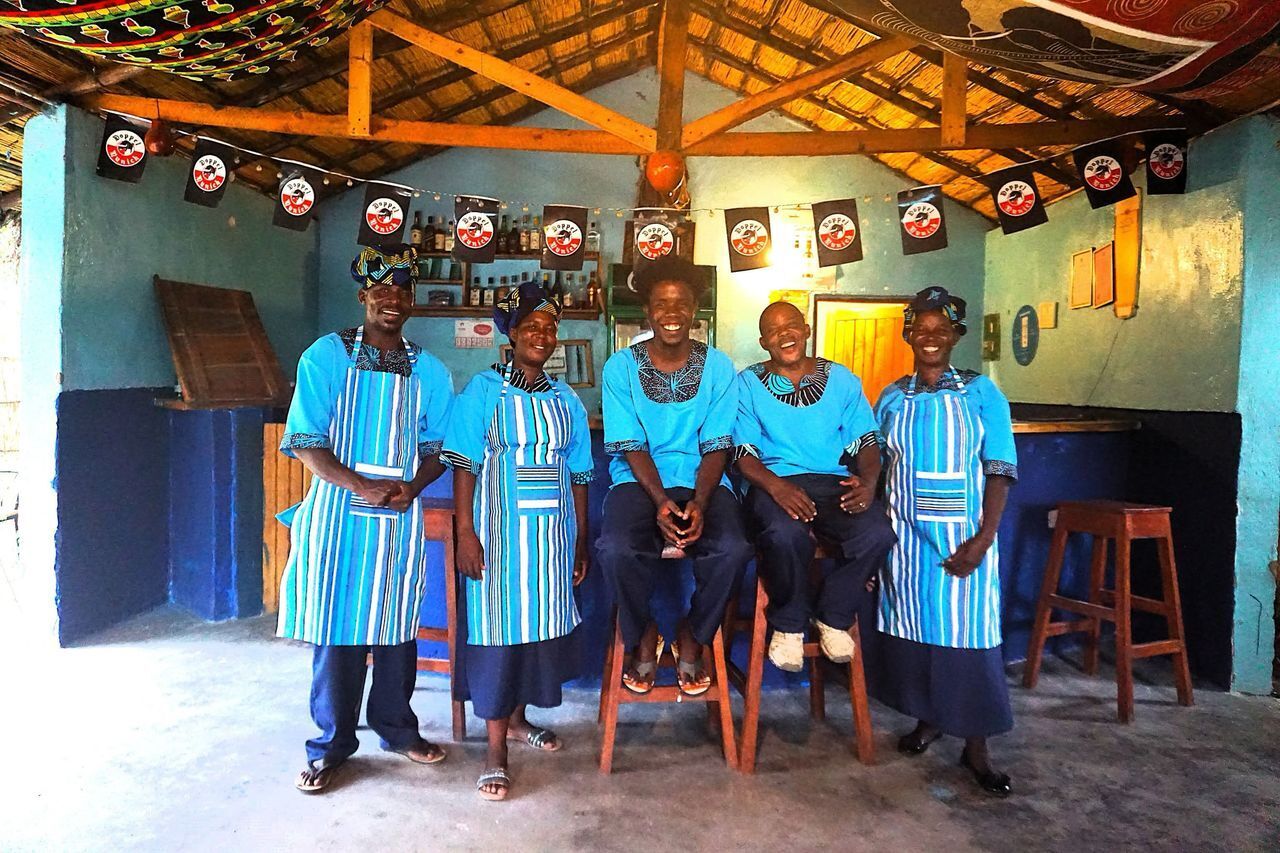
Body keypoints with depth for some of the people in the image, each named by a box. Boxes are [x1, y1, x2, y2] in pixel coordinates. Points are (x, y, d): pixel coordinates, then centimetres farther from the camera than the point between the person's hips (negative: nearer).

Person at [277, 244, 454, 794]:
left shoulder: (429, 371, 7)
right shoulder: (327, 356, -2)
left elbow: (435, 446, 9)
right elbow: (304, 441, -7)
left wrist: (411, 487, -11)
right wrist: (361, 485, -20)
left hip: (402, 517, 3)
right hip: (338, 510, -2)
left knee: (398, 625, 12)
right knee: (337, 627, 3)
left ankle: (396, 727, 30)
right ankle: (331, 745, 19)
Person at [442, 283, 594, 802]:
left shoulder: (565, 399, 10)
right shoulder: (484, 390, -3)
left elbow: (578, 474, 12)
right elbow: (464, 465, -8)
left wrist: (581, 542, 11)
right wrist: (465, 533, -15)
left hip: (552, 533, 5)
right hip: (499, 531, -4)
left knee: (540, 624, 11)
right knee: (498, 626, -2)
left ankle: (516, 718, 33)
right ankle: (497, 750, 9)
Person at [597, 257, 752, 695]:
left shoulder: (718, 367, 4)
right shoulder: (621, 366, 1)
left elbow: (717, 446, 0)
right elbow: (632, 447, -4)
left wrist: (699, 503, -18)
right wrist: (661, 501, -20)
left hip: (702, 480, 1)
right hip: (639, 480, -1)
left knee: (731, 549, -29)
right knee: (617, 548, -32)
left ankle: (692, 636, 3)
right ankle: (643, 635, 1)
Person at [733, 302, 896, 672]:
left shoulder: (841, 378, 14)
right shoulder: (748, 383, 7)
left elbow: (865, 441, 10)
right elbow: (745, 454, -1)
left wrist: (868, 481, -13)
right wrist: (776, 486, -22)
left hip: (834, 482, 3)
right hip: (775, 482, -2)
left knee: (878, 533, -28)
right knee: (786, 533, -37)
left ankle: (833, 616, 2)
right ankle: (789, 624, -6)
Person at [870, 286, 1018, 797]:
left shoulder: (981, 393, 0)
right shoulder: (891, 399, 7)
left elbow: (1000, 469, -5)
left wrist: (984, 537, -14)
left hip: (963, 536, -3)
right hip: (905, 535, 3)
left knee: (967, 633, -1)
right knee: (912, 627, 10)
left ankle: (975, 748, 13)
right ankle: (928, 718, 31)